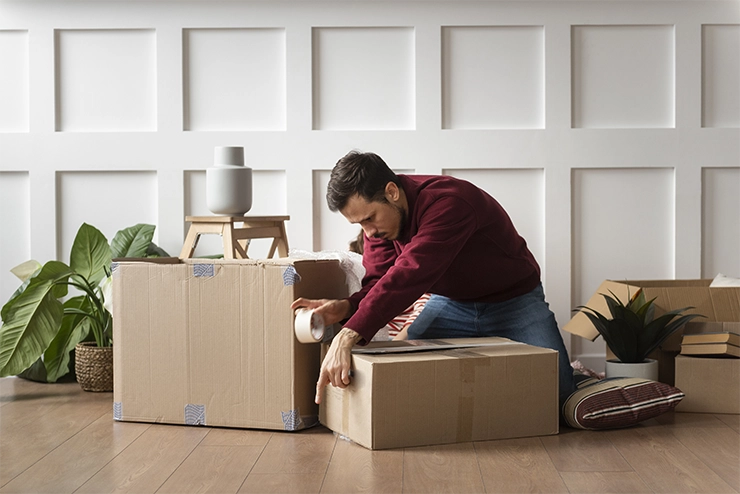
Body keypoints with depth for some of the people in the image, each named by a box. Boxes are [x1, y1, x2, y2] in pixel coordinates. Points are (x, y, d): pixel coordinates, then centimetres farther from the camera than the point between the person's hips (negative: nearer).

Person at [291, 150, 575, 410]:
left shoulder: (448, 203, -37)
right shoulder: (379, 219, -10)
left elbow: (410, 274, -47)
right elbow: (379, 279, -13)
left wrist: (350, 334, -56)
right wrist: (346, 308, -36)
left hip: (514, 302, -5)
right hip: (451, 303, 5)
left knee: (556, 387, -21)